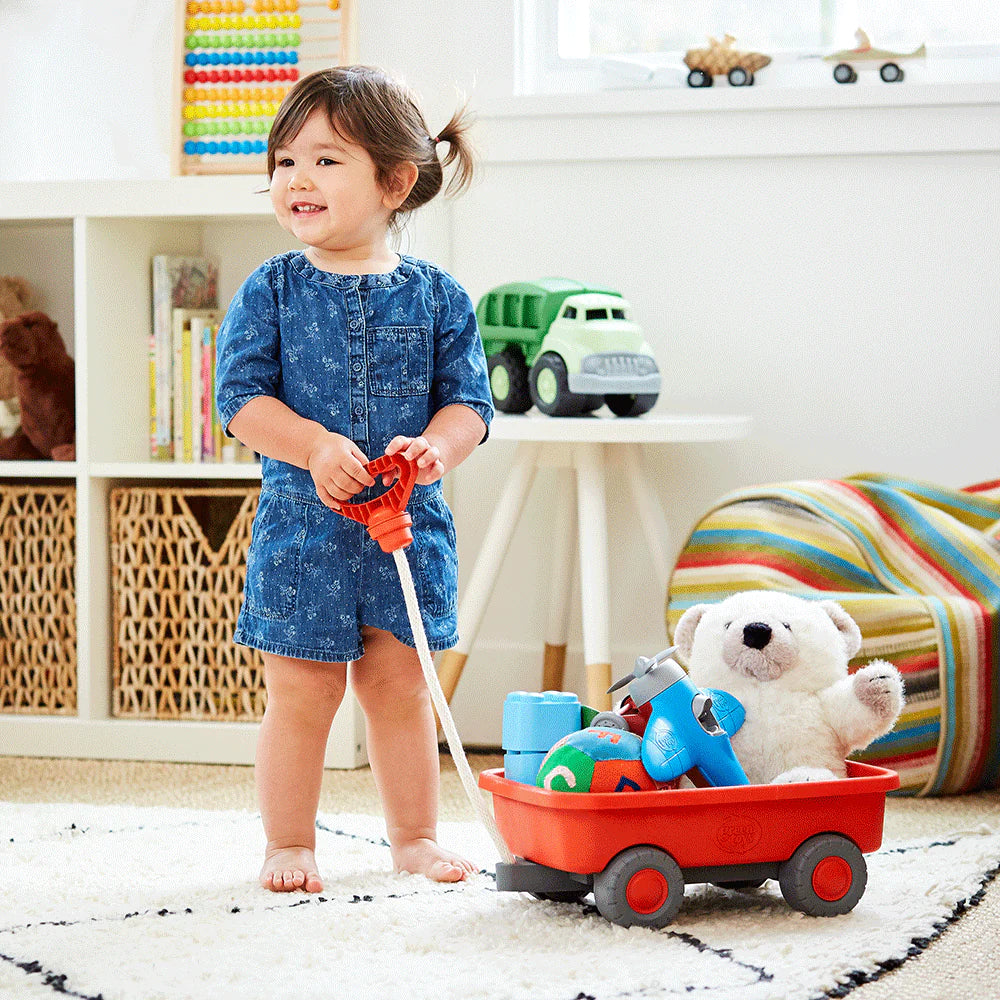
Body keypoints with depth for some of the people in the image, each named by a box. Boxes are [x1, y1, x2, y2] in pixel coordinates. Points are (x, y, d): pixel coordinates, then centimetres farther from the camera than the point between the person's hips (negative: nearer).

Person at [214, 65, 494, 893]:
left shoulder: (436, 296, 1)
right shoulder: (272, 291, -2)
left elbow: (469, 400, 1)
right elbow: (241, 396, -6)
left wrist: (434, 447, -20)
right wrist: (316, 446, -21)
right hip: (302, 523, -1)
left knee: (400, 687, 11)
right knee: (302, 694, 3)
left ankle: (415, 833, 24)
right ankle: (289, 844, 16)